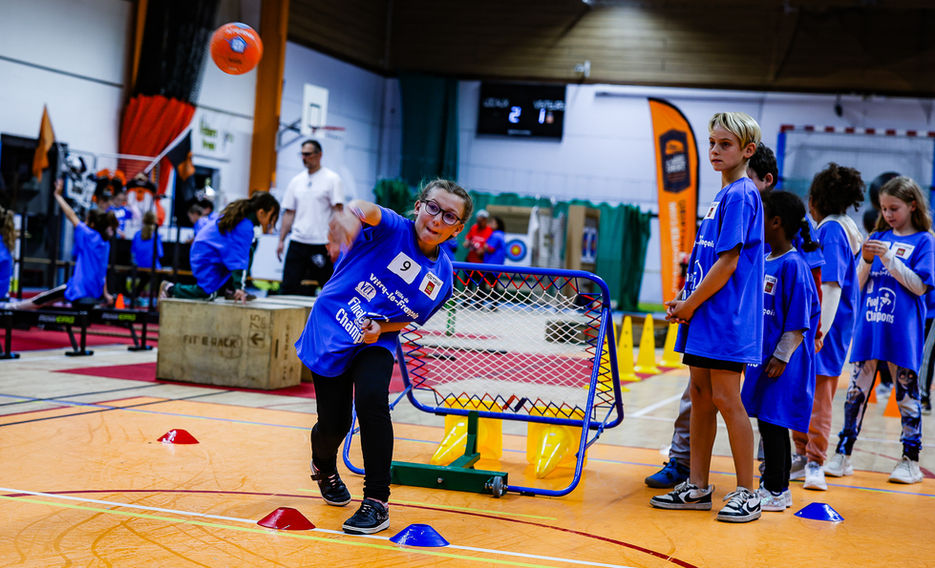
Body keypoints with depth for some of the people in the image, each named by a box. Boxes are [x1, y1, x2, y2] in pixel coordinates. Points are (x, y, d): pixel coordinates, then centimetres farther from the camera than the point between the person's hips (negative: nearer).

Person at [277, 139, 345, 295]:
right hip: (297, 243, 5)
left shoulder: (332, 179, -3)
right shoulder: (296, 181, 14)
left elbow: (338, 212, -8)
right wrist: (281, 240, 8)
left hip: (322, 244, -5)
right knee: (289, 288, 0)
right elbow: (289, 213, 16)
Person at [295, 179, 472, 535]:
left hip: (375, 344, 2)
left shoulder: (442, 277, -6)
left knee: (371, 401, -26)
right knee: (333, 425, 0)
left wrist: (381, 327, -17)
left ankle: (377, 503, -15)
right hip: (329, 335, -2)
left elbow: (409, 320, 5)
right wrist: (350, 213, -67)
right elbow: (366, 211, -42)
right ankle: (323, 467, 40)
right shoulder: (394, 230, -19)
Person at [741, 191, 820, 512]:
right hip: (763, 355, 9)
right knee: (768, 422, 13)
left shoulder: (793, 265, -15)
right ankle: (777, 488, 22)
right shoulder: (765, 261, 11)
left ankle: (776, 491, 5)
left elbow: (798, 321, -16)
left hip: (783, 361, -9)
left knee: (773, 421, -4)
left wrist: (781, 356, -18)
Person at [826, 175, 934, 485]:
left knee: (907, 394, 4)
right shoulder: (877, 237, 12)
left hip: (902, 331, -4)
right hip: (868, 328, 4)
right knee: (856, 391, 4)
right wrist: (867, 261, -8)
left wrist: (889, 258, -15)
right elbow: (859, 285, 11)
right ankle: (843, 454, 9)